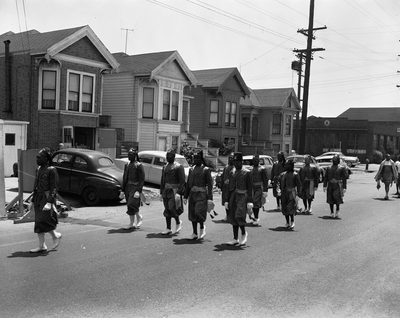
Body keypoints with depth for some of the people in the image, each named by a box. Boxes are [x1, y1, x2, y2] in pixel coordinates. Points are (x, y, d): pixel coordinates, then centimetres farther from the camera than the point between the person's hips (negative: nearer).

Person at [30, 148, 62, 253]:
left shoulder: (51, 170, -11)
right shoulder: (38, 169, 12)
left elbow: (54, 188, -15)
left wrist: (49, 202, -22)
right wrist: (33, 200, 18)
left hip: (47, 198, -8)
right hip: (38, 198, 8)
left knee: (43, 221, -12)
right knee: (38, 223, 7)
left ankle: (56, 235, 12)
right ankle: (42, 246, 15)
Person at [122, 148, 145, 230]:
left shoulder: (139, 165, -7)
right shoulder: (127, 165, 13)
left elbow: (142, 179, -11)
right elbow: (124, 178, 17)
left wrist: (138, 191, -18)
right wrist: (123, 190, 13)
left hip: (135, 188, -7)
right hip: (128, 188, 7)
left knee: (132, 204, -15)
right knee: (129, 206, 9)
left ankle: (139, 217, 8)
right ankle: (132, 223, 19)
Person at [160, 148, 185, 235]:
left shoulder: (179, 166, -6)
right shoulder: (165, 167, 14)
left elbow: (182, 181, -10)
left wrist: (179, 192, -17)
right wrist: (161, 192, 14)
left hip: (174, 190, -6)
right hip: (166, 190, 6)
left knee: (171, 208, -14)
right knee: (167, 210, 6)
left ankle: (178, 222, 13)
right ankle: (168, 229, 14)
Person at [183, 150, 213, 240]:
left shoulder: (206, 169, -4)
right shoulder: (191, 169, 12)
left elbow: (210, 184, -6)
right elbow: (188, 183, 16)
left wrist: (210, 198, -12)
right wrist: (185, 196, 13)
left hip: (201, 194, -6)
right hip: (192, 193, 6)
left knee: (198, 212, -15)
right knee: (192, 214, 5)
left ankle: (202, 227, 13)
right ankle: (195, 234, 16)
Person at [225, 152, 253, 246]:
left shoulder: (246, 173, -2)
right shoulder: (232, 172, 13)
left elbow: (250, 188, -5)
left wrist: (250, 201, -11)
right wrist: (227, 200, 12)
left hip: (242, 197, -5)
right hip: (233, 197, 6)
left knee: (239, 216, -17)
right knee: (232, 218, 5)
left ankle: (244, 234, 8)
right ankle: (235, 239, 15)